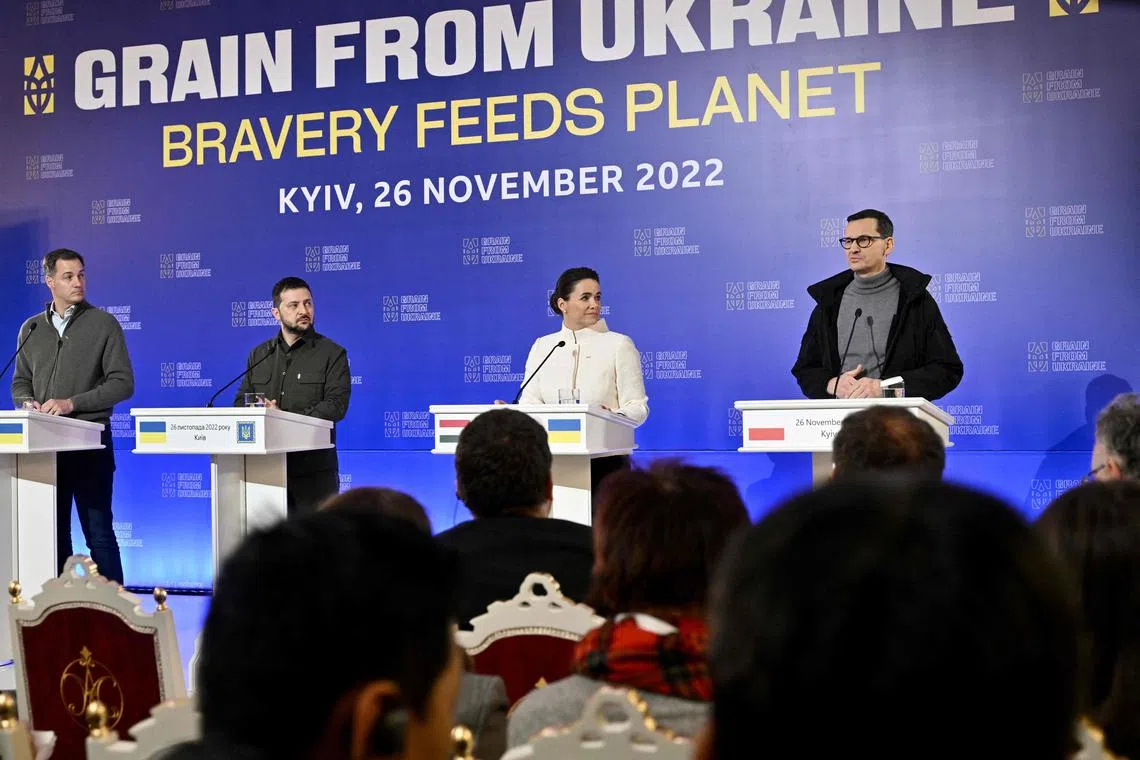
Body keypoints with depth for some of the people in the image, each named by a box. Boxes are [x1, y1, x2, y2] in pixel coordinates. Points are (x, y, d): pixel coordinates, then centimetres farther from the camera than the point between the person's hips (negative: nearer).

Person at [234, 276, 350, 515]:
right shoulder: (259, 355, 18)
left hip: (313, 471, -4)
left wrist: (286, 416, -17)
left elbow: (336, 405, -9)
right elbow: (241, 402, 15)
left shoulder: (332, 354, 3)